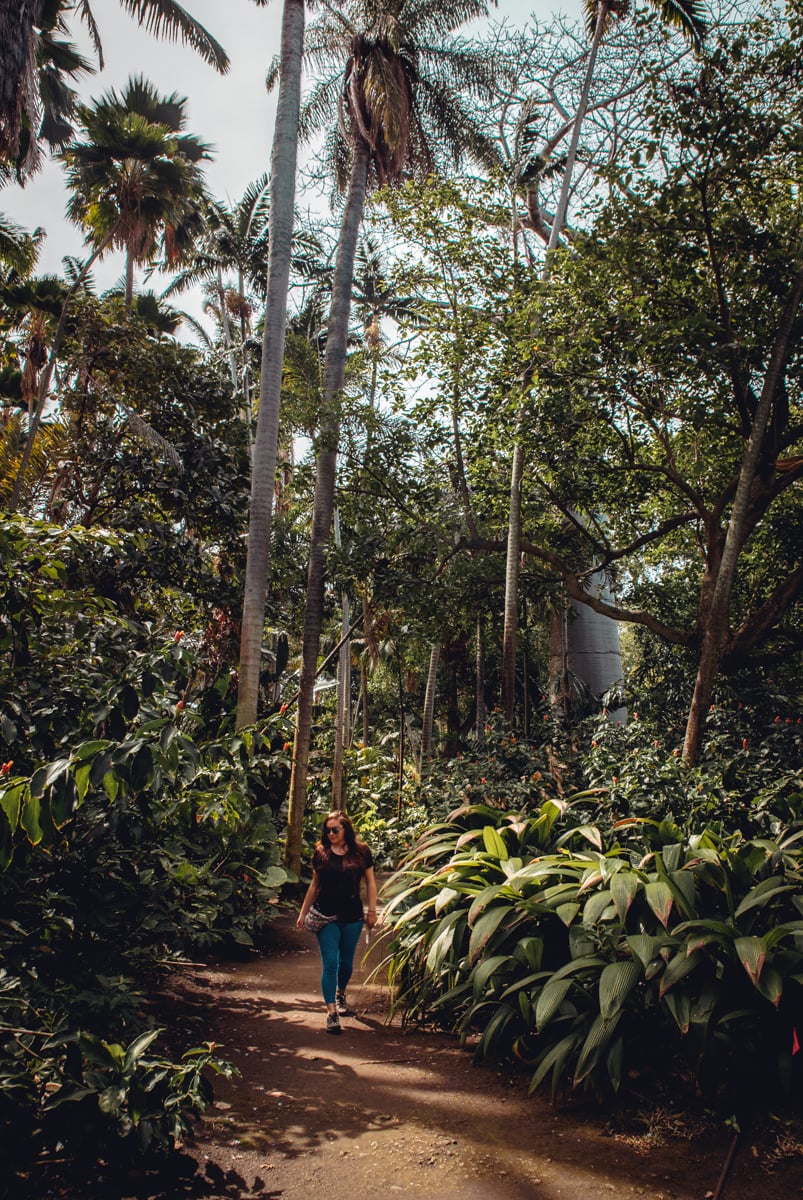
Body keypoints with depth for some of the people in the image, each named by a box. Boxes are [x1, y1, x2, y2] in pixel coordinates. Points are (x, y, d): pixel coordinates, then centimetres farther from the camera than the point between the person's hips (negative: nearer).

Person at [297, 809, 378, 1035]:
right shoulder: (321, 853, 0)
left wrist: (372, 911, 2)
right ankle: (331, 1012, -4)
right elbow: (314, 885, 10)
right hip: (326, 915, 0)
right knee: (330, 963, -7)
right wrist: (303, 913, 10)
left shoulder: (361, 852, -2)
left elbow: (370, 883, 6)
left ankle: (341, 994, 41)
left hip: (352, 916, 1)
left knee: (346, 962, 14)